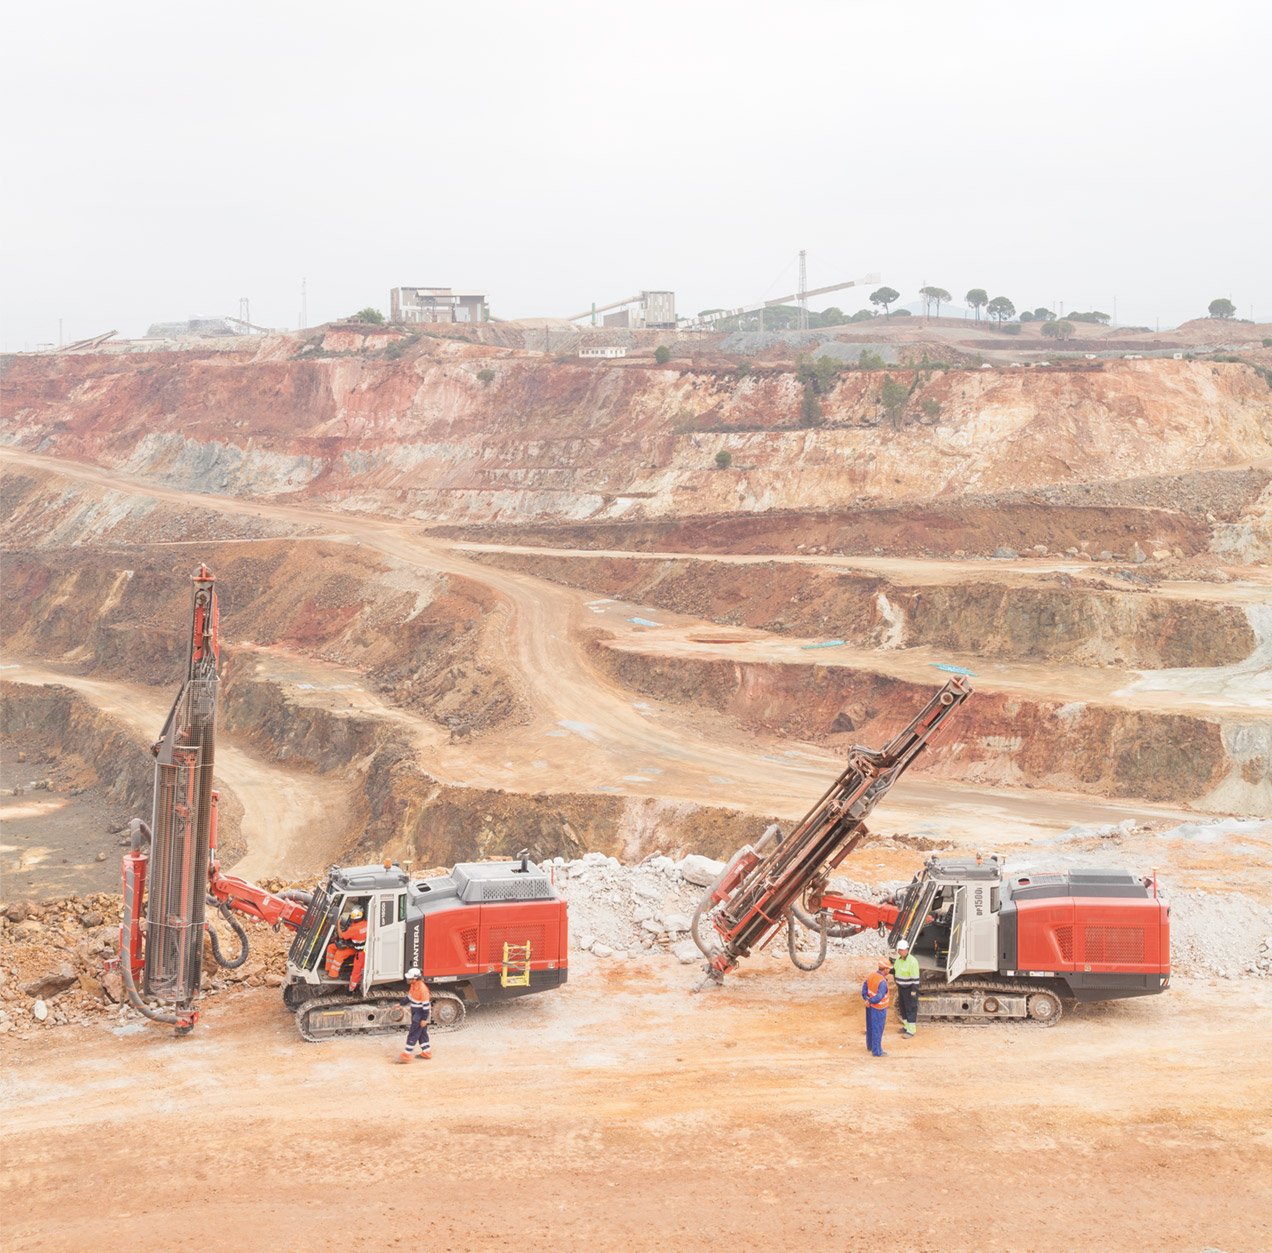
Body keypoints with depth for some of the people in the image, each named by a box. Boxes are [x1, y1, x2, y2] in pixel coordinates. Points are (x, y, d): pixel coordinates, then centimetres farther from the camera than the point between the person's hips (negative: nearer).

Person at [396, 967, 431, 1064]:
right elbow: (409, 997, 18)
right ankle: (427, 1052, 27)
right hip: (415, 1013, 9)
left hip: (420, 1014, -9)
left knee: (413, 1034, -4)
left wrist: (424, 1019, -21)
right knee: (421, 1033, 17)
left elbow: (426, 1005, -24)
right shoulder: (413, 985, 1)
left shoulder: (422, 988, -28)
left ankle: (407, 1054, 1)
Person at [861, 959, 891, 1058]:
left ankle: (870, 1045, 40)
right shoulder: (882, 982, -28)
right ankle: (876, 1051, 14)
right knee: (877, 1030, 4)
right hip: (879, 1008, -8)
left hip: (870, 1007, 8)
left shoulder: (871, 976, -2)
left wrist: (866, 999, -7)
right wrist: (870, 1001, -14)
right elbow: (879, 997, -29)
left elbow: (864, 989, 2)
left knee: (870, 1026, 23)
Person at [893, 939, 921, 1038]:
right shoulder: (898, 959, 2)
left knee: (910, 1009, -1)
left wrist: (914, 990, -21)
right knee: (903, 1007, 17)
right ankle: (906, 1026, 31)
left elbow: (915, 977, -21)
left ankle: (911, 1030, 6)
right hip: (901, 988, 8)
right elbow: (895, 970, 18)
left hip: (909, 988, -8)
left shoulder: (912, 961, -23)